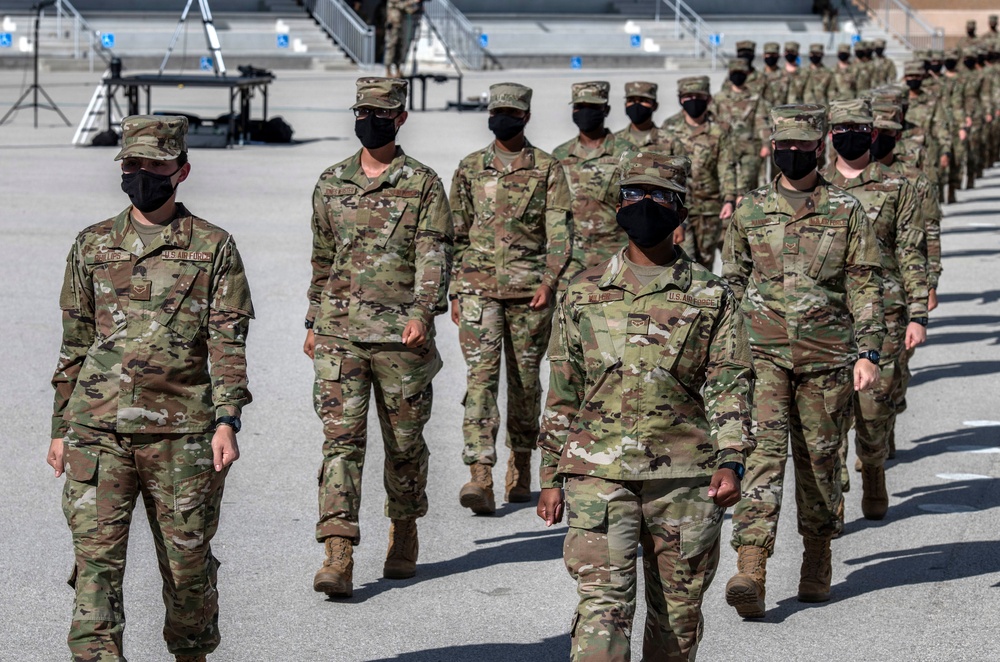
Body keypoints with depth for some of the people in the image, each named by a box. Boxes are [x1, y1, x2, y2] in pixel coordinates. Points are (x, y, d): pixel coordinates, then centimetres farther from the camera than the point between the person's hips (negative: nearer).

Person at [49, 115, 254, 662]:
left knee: (187, 561, 9)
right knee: (96, 558, -8)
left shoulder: (214, 247, 3)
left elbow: (228, 342, -2)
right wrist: (61, 429, 13)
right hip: (98, 431, 2)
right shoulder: (92, 247, 11)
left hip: (180, 432, -1)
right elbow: (74, 344, 15)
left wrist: (227, 420, -14)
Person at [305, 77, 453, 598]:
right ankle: (337, 556, -14)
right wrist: (314, 323, 19)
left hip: (401, 334, -2)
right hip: (339, 333, 2)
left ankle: (404, 534, 32)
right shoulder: (331, 184, 11)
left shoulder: (424, 185, 0)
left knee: (405, 442, 10)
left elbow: (434, 257, -8)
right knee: (341, 437, -8)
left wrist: (423, 312, -23)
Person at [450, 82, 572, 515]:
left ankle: (520, 469, 23)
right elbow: (458, 233, 13)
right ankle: (480, 476, -18)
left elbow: (560, 232, -2)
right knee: (480, 377, -11)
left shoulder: (547, 170, 4)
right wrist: (455, 292, 9)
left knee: (525, 381, 8)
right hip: (479, 288, 1)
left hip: (529, 290, -1)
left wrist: (549, 281, -16)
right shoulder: (470, 169, 10)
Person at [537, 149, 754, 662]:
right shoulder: (586, 294, 9)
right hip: (599, 474, 0)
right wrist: (551, 476, 9)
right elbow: (562, 392, 12)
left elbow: (730, 385, 1)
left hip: (685, 479, 1)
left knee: (677, 612, 9)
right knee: (604, 604, -12)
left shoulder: (711, 296, 5)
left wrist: (730, 461, -12)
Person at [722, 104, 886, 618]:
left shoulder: (846, 211, 3)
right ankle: (750, 571, -22)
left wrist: (868, 352, -6)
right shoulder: (749, 210, 7)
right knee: (764, 450, -14)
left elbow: (864, 286, 2)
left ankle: (817, 558, 28)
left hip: (827, 357, 0)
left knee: (820, 458, 8)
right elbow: (732, 281, 14)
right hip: (763, 353, 0)